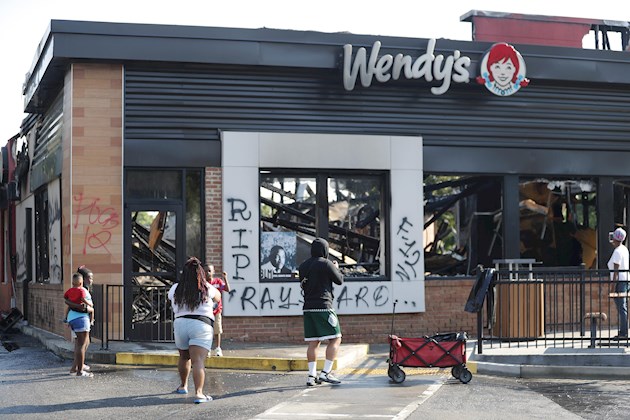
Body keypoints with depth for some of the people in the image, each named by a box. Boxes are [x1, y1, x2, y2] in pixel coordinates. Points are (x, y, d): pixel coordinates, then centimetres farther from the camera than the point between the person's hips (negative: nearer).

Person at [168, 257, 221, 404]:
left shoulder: (175, 289, 9)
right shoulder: (207, 288, 3)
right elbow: (218, 298, 23)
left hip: (180, 324, 3)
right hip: (202, 325, -3)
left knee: (184, 357, 25)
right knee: (198, 361, -12)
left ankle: (183, 385, 42)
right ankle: (199, 393, -24)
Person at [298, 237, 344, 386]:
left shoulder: (303, 266, 13)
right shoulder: (326, 264, -7)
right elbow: (340, 280, 1)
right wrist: (336, 268, 22)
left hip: (308, 307, 7)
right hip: (323, 307, -7)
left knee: (313, 343, 9)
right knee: (335, 339, -1)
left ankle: (311, 376, 6)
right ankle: (325, 373, -9)